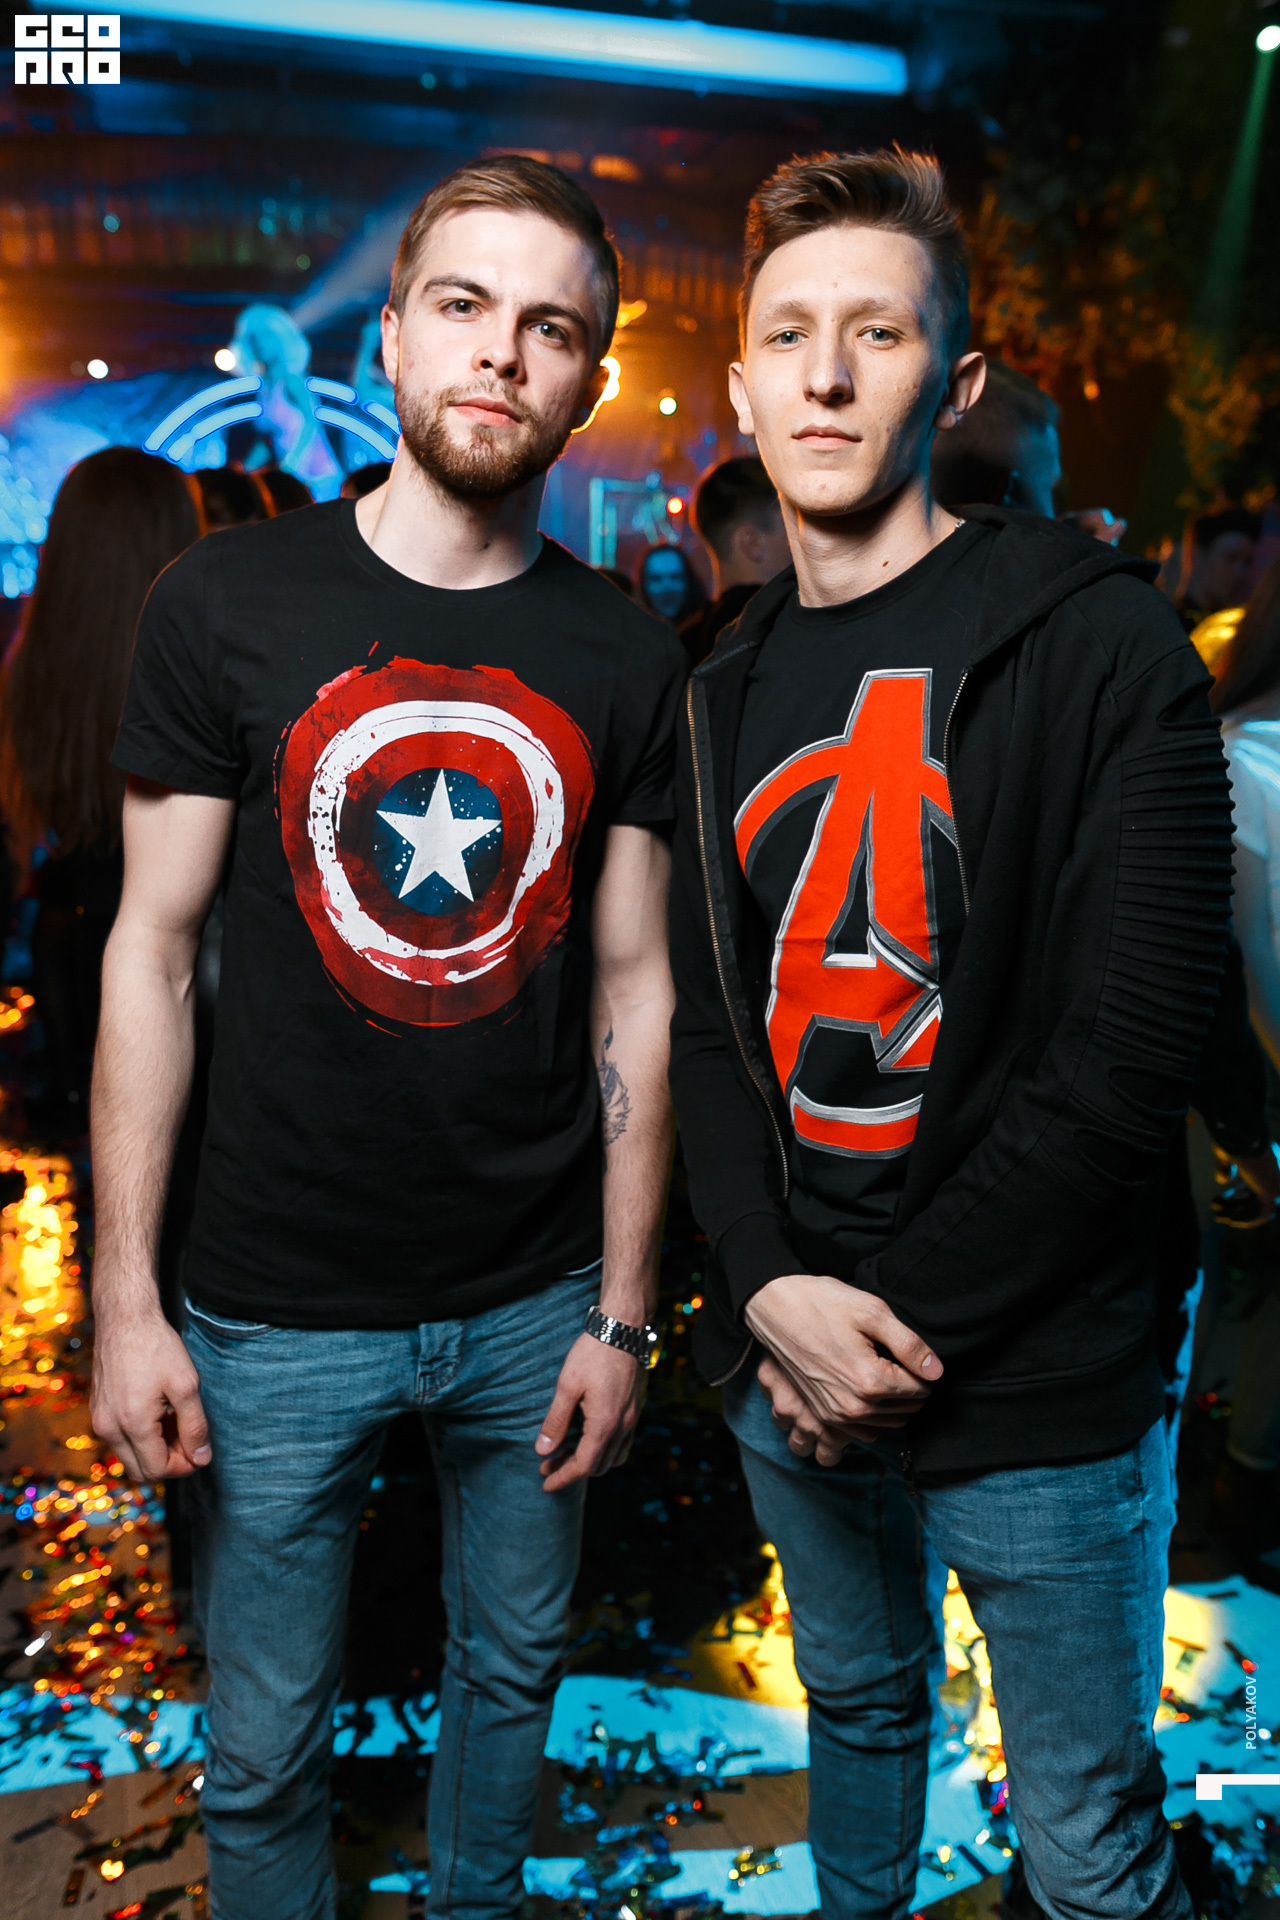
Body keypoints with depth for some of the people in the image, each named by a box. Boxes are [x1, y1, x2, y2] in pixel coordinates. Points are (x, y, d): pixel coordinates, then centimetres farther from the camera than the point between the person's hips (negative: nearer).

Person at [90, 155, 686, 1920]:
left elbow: (633, 992, 1)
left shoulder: (627, 661, -1)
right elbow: (153, 949, -4)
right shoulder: (230, 607, -6)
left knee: (513, 1675, 22)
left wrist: (624, 1314, 0)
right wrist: (124, 1299, -7)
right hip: (280, 1309, -2)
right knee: (264, 1744, 14)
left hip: (537, 1299, 2)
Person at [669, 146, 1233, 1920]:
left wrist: (900, 1324, -16)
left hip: (1031, 1383, -4)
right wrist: (774, 1288, -11)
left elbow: (1129, 1049, -17)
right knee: (858, 1705, 27)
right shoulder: (731, 693, 6)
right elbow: (705, 1020, 4)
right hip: (786, 1368, 5)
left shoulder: (1094, 645, -11)